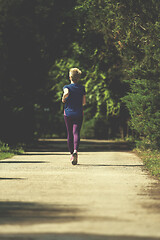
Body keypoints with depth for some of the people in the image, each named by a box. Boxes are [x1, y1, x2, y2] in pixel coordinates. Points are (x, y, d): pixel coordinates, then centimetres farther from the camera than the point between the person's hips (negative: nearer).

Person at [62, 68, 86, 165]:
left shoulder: (67, 87, -2)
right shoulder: (82, 88, 3)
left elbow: (66, 92, -26)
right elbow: (84, 102, 4)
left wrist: (63, 99, -6)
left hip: (68, 113, 0)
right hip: (79, 113, 0)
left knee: (70, 134, 12)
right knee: (76, 133, -10)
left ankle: (72, 154, 21)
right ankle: (75, 151, -34)